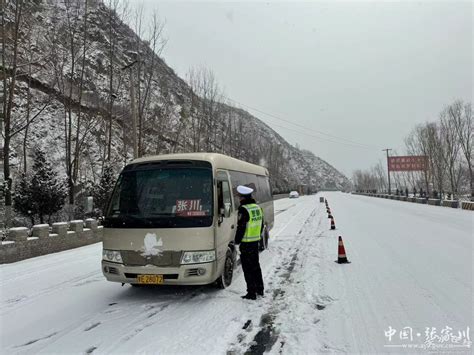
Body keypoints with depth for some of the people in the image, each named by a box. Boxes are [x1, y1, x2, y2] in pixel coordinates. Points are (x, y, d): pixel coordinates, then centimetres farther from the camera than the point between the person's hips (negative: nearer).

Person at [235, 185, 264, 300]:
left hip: (246, 243, -8)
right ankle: (260, 289, 30)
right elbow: (261, 225, 15)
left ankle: (251, 293, 6)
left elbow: (241, 228, -18)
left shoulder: (244, 209, -18)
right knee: (256, 266, 20)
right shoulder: (257, 207, 7)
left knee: (248, 268, 1)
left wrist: (237, 242, -9)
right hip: (256, 241, 8)